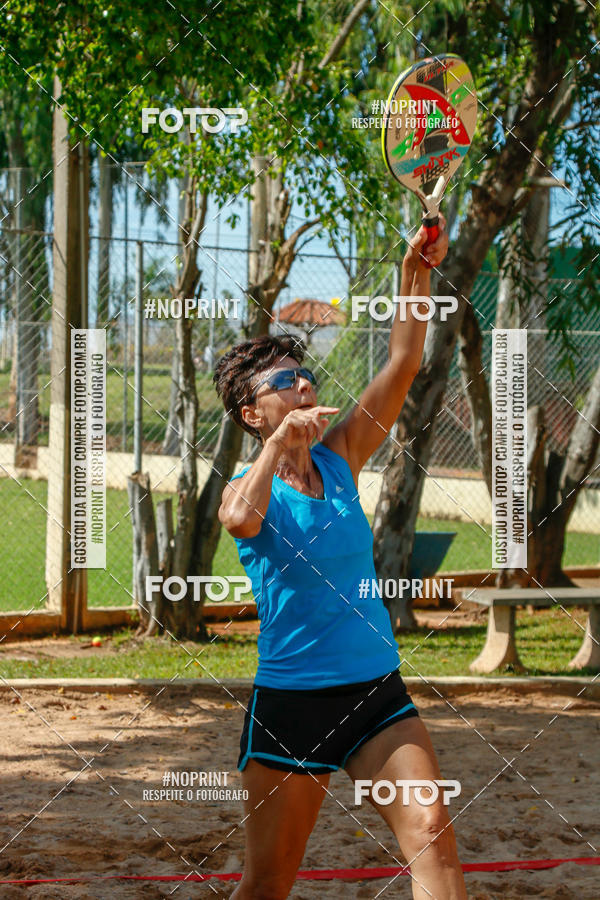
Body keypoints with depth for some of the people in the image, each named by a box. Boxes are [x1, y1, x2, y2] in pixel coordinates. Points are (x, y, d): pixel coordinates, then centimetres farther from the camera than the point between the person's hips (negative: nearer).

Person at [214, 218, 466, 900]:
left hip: (377, 693, 4)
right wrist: (279, 444, -22)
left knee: (432, 836, -15)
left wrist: (415, 274, -11)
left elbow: (402, 365, 0)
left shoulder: (340, 459, 8)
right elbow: (242, 520, -29)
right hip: (290, 701, -3)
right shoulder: (246, 489, -3)